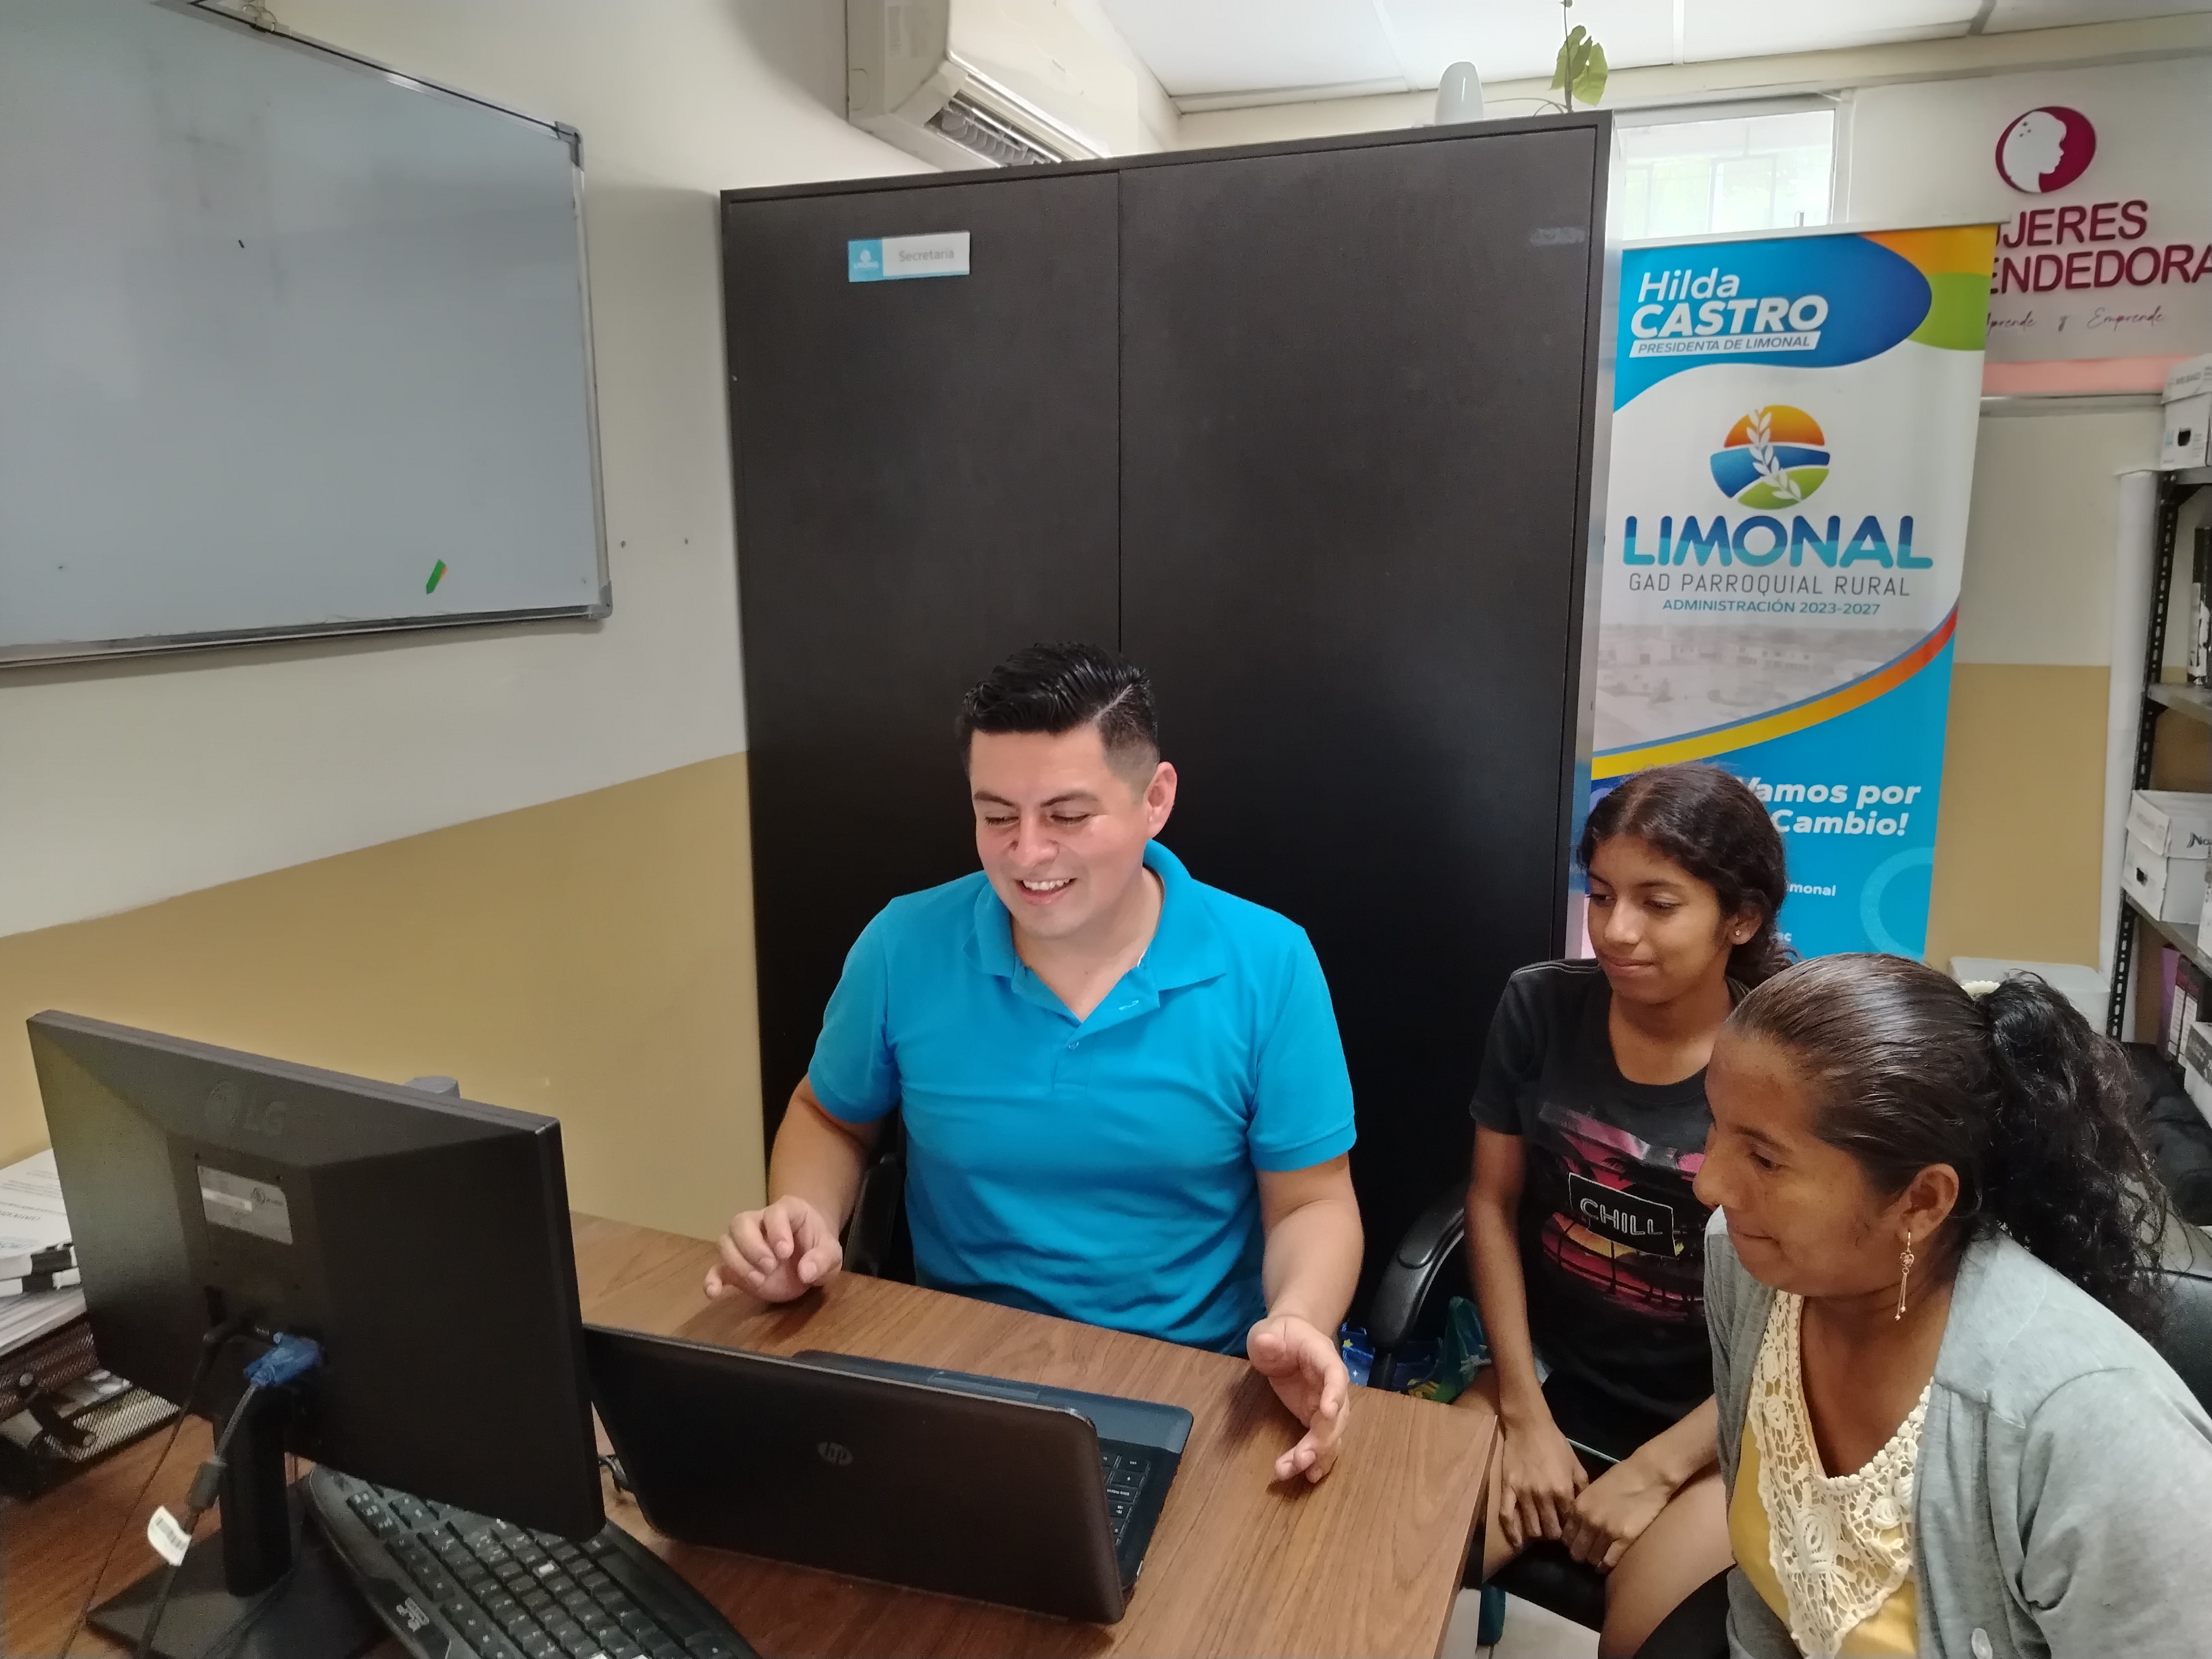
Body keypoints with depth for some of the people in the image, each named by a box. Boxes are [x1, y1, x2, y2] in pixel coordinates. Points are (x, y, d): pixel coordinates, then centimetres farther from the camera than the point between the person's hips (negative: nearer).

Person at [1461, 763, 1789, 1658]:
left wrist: (1654, 1472, -11)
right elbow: (1492, 1204, 0)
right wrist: (1525, 1413, -4)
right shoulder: (1539, 1008, -7)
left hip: (1720, 1426, -2)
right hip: (1550, 1378, 3)